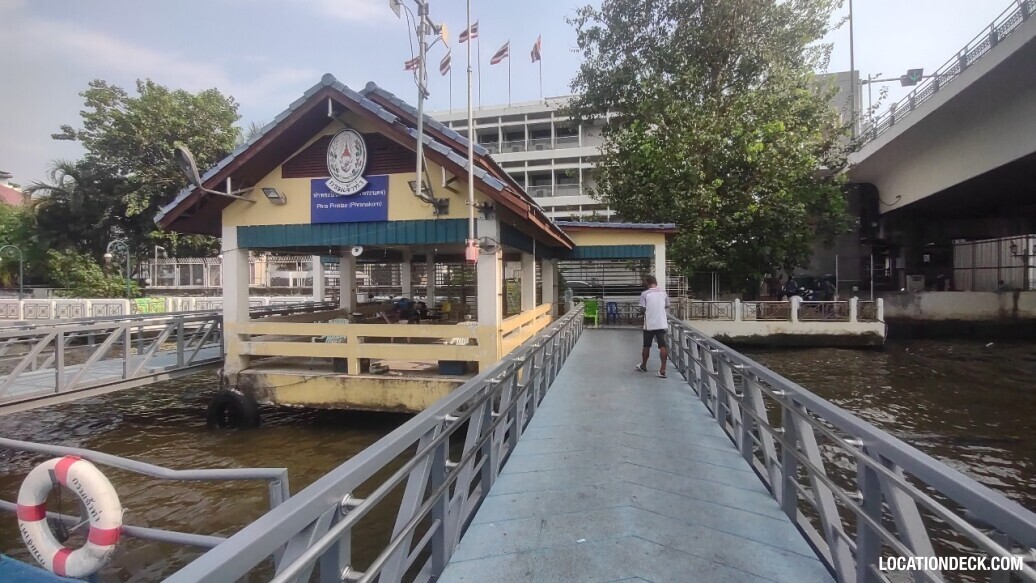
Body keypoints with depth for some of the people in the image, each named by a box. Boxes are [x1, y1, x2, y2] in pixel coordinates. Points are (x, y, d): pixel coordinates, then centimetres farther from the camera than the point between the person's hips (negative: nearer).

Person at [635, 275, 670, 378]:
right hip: (661, 323, 2)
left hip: (649, 324, -2)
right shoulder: (663, 293, 2)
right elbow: (667, 307, 10)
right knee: (662, 346, 0)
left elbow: (643, 309, -10)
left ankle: (643, 366, 30)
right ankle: (663, 370, -5)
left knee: (646, 346, 13)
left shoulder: (644, 294, -8)